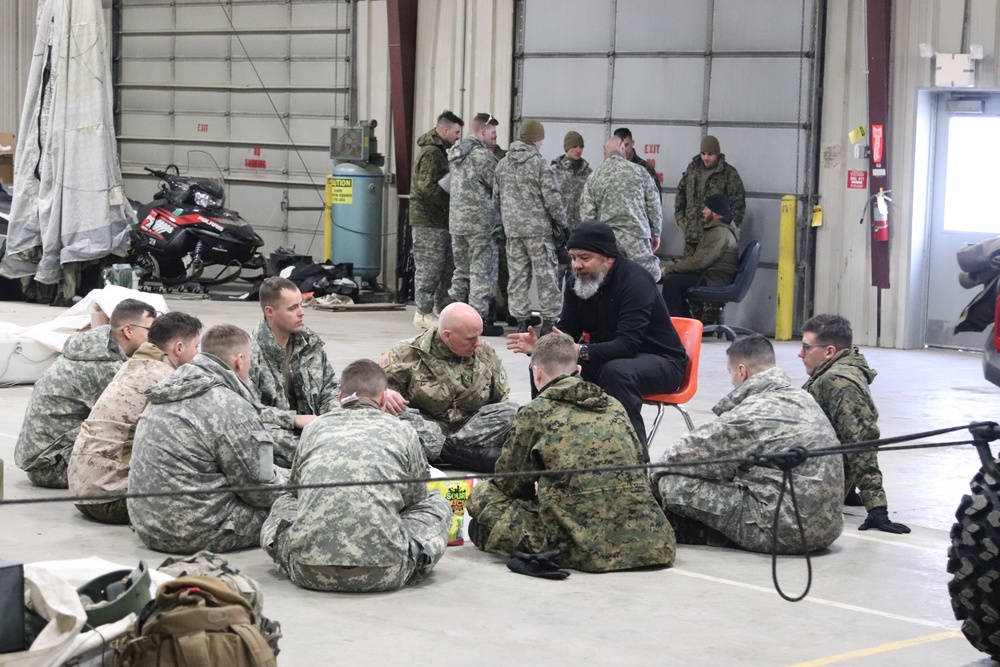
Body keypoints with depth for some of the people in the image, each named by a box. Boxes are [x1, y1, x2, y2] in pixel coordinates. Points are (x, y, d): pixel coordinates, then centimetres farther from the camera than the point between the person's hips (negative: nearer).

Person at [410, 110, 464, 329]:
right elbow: (427, 186, -22)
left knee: (448, 267, 12)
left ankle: (443, 309, 18)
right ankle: (424, 313, 0)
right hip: (429, 222, -10)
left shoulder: (439, 151, 19)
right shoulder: (431, 153, -14)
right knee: (429, 268, -5)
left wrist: (448, 202, 10)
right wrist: (449, 202, -17)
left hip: (440, 220, 10)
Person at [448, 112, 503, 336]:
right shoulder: (482, 154, -13)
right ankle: (479, 317, -5)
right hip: (481, 221, -8)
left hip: (457, 220, 8)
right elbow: (498, 185, -11)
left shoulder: (456, 154, 15)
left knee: (462, 270, 15)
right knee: (482, 270, -4)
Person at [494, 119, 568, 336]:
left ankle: (521, 320, 10)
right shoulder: (538, 163, -11)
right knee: (546, 275, 1)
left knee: (517, 275, 9)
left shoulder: (503, 164, 8)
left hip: (512, 229, 6)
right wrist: (562, 224, -1)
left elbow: (496, 196, 15)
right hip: (539, 228, -5)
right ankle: (549, 320, 2)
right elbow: (552, 198, -12)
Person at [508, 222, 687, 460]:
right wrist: (539, 346, -25)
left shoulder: (635, 280, -24)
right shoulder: (579, 282, -1)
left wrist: (581, 351, -49)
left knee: (616, 371, -39)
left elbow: (628, 344, -34)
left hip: (661, 361, -7)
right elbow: (566, 333, -2)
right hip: (608, 358, 7)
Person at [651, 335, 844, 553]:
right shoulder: (801, 398, 12)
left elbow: (692, 452, -4)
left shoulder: (753, 413, -12)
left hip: (787, 531, -9)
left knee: (675, 484, -7)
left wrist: (655, 474, 15)